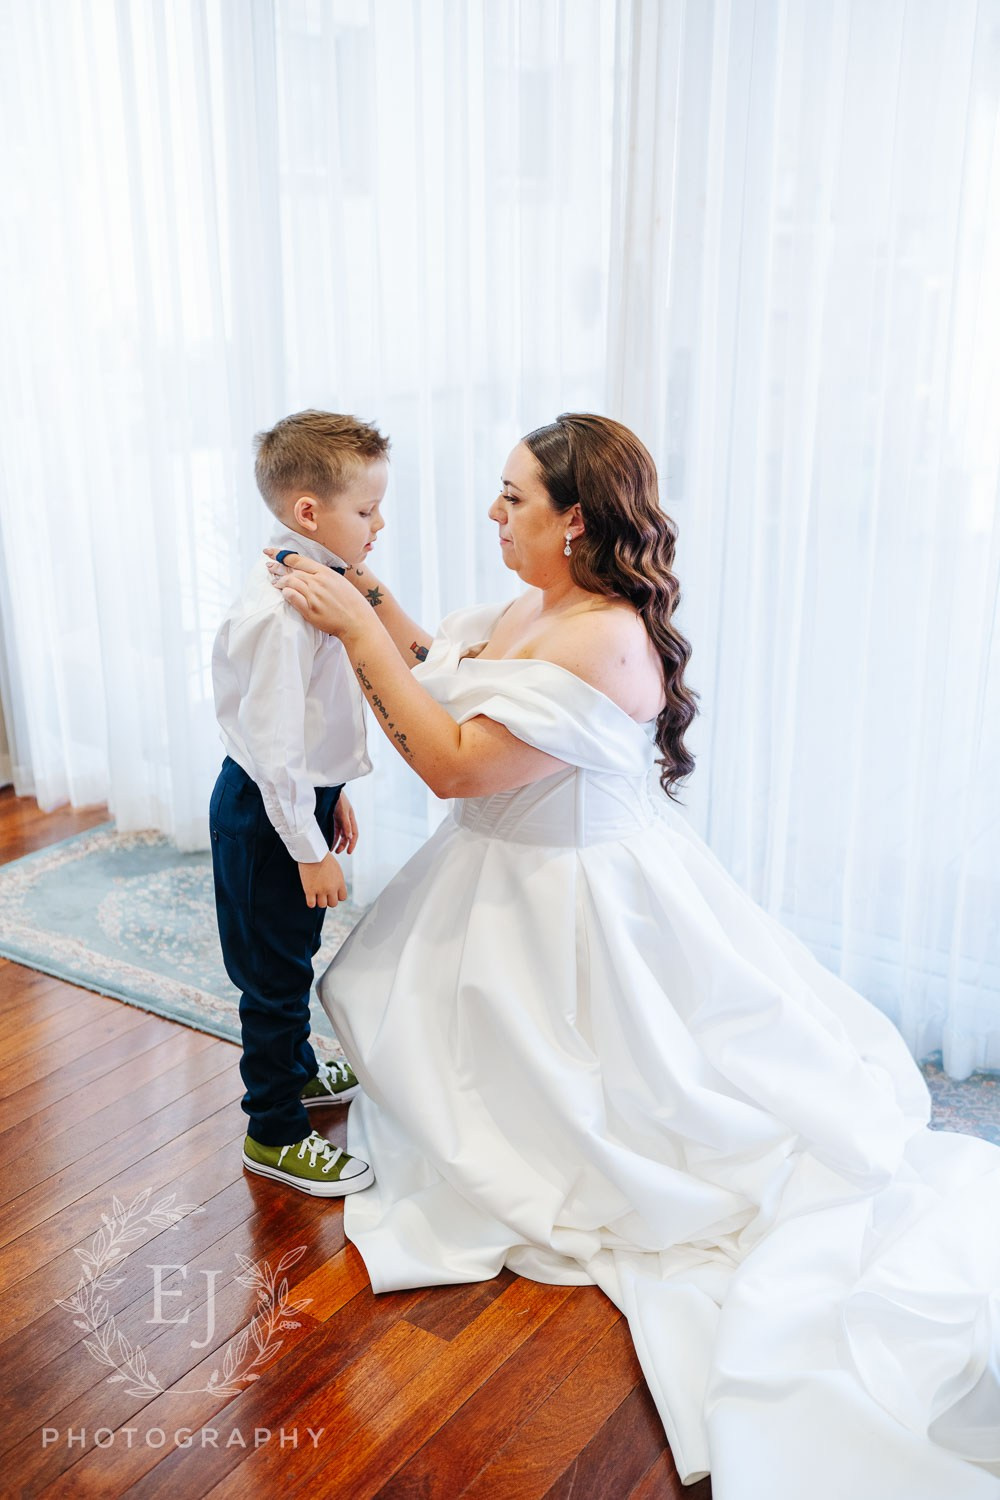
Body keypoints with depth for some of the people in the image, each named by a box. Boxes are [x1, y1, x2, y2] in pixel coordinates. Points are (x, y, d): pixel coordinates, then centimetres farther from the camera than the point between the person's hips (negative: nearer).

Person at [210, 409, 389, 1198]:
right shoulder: (280, 611, -28)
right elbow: (274, 741, -27)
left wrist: (333, 796, 20)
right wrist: (309, 849, -21)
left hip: (301, 795, 10)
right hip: (267, 814, -9)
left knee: (293, 958, 26)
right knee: (275, 972, 5)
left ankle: (297, 1071, 47)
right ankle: (274, 1134, 22)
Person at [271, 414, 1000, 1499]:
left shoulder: (606, 642, -31)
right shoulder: (529, 609, -1)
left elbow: (455, 764, -32)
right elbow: (445, 686, 9)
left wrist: (357, 628, -28)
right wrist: (370, 602, 0)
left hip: (570, 900, -9)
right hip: (507, 874, 9)